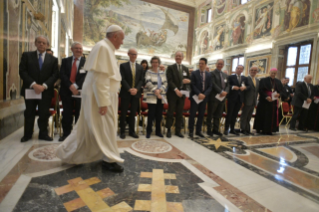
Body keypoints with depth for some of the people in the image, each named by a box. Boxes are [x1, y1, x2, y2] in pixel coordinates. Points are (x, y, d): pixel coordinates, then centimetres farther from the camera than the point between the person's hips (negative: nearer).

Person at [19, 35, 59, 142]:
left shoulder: (53, 59, 6)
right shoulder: (26, 55, 6)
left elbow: (55, 75, -2)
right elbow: (22, 71, -2)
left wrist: (44, 86, -14)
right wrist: (33, 84, -16)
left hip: (46, 91, 0)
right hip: (30, 89, 1)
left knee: (44, 114, 4)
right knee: (29, 114, 10)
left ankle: (43, 134, 18)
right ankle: (27, 134, 25)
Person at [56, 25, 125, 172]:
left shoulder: (107, 48, 14)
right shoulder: (103, 47, -17)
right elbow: (100, 77, -24)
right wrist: (103, 102, -25)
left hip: (105, 94, 10)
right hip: (100, 95, -10)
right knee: (104, 127, 0)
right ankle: (109, 158, 15)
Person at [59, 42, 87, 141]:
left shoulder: (86, 62, 5)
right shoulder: (65, 61, 12)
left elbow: (85, 77, -6)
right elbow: (62, 74, 1)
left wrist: (76, 86, -17)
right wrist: (70, 86, -14)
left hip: (80, 91, -2)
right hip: (66, 91, 2)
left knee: (79, 114, 3)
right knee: (66, 114, 7)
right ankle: (66, 133, 19)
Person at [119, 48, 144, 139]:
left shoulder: (140, 67, 13)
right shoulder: (123, 66, 4)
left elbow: (141, 80, 7)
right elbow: (123, 79, -5)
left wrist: (136, 89, -9)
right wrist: (129, 89, -15)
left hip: (136, 93, 3)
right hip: (125, 92, -2)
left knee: (133, 113, 6)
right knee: (123, 113, 2)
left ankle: (132, 131, 15)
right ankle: (122, 131, 12)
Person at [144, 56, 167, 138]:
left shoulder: (162, 73, 15)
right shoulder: (148, 72, 2)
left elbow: (165, 83, 5)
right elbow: (148, 83, -10)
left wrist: (160, 90, -12)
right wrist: (155, 91, -18)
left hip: (161, 96, 4)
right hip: (151, 97, -4)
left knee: (159, 114, 7)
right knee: (151, 114, -3)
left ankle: (158, 131, 18)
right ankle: (148, 131, 11)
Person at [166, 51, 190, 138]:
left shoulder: (186, 68, 16)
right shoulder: (170, 68, 1)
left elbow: (189, 80, 16)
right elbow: (169, 80, -9)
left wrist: (188, 81, -8)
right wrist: (176, 89, -21)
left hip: (182, 93, 4)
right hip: (172, 93, -4)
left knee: (180, 113, 6)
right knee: (171, 112, -1)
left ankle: (178, 131, 14)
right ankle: (169, 130, 9)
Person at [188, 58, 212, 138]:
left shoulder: (209, 75, 10)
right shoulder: (194, 73, 1)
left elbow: (210, 87, 5)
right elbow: (193, 85, -6)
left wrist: (204, 94, -11)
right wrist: (199, 94, -17)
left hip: (204, 97, 3)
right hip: (195, 96, -3)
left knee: (201, 115, 7)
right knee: (192, 114, -2)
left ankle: (198, 131, 17)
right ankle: (191, 131, 8)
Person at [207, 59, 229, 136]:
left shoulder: (225, 75, 18)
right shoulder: (212, 73, -4)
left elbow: (227, 85, 12)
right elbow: (213, 84, -15)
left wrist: (226, 92, -7)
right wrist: (221, 91, -20)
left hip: (222, 97, 7)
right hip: (214, 97, -7)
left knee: (218, 115, 11)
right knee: (210, 115, 2)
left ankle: (215, 129, 21)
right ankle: (209, 130, 11)